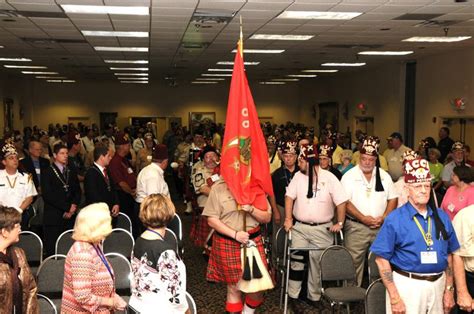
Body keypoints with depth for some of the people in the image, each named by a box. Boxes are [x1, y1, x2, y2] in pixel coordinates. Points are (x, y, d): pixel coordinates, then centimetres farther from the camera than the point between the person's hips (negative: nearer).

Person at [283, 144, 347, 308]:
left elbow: (341, 202, -8)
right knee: (296, 261, 2)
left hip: (322, 229, -2)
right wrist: (288, 218, -6)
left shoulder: (329, 178, -8)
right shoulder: (298, 176, 1)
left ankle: (314, 296, 22)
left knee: (318, 264, 7)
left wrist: (340, 223, -11)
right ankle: (292, 295, 12)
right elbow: (289, 197, 2)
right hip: (299, 227, 2)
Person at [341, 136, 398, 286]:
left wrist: (384, 217, -6)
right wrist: (363, 218, -15)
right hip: (356, 227, -3)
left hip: (380, 227, 3)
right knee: (354, 262, -3)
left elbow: (393, 198, 10)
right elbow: (345, 202, -9)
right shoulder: (350, 176, -2)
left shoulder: (384, 176, 9)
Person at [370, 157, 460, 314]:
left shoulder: (442, 217, 4)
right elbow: (382, 259, -10)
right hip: (407, 285, -4)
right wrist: (394, 298, -13)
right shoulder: (394, 219, -9)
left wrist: (449, 290, 8)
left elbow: (449, 255, 11)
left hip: (438, 285, 4)